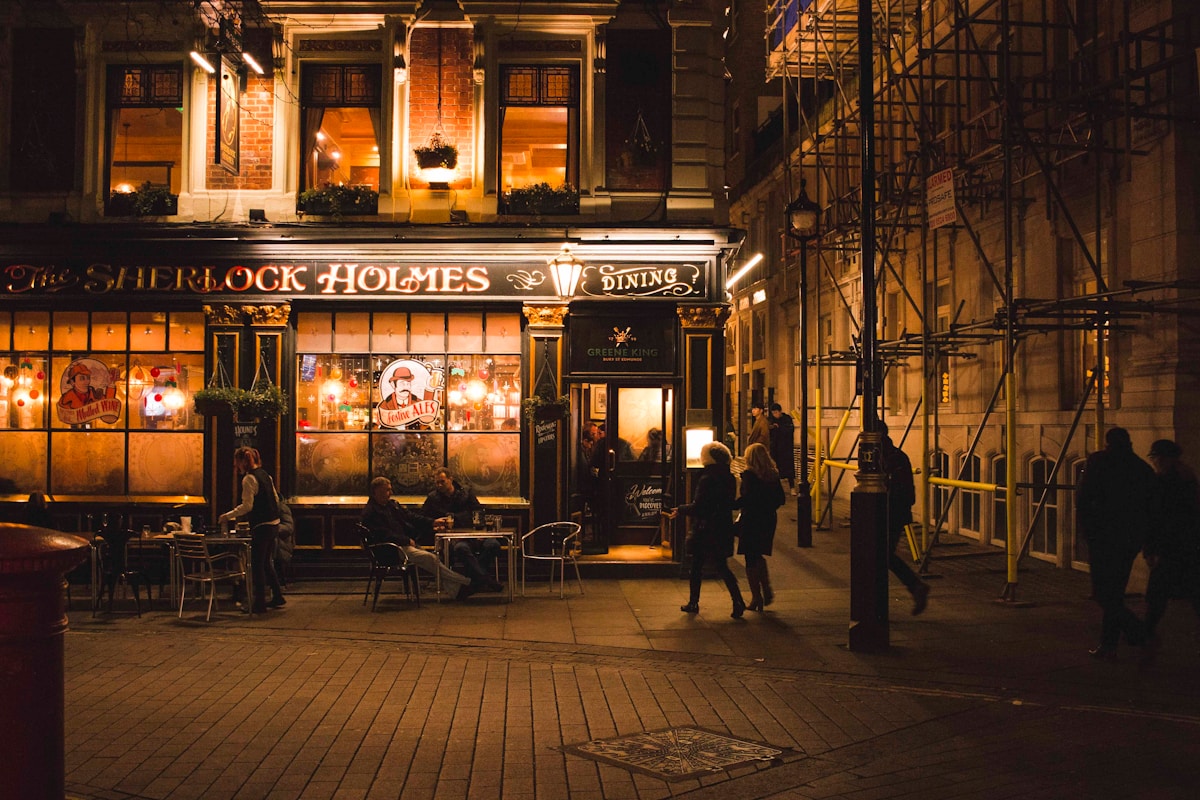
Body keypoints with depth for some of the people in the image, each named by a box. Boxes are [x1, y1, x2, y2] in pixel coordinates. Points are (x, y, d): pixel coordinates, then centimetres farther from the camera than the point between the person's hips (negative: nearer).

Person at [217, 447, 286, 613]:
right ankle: (277, 596, 25)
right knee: (266, 562, 20)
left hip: (261, 526, -9)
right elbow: (276, 499, 17)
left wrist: (227, 516, -12)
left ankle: (260, 603, 4)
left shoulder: (249, 479, -14)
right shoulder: (265, 475, 12)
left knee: (257, 565, 0)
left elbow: (247, 506, -18)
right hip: (274, 524, 9)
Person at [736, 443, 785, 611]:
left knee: (751, 559, 4)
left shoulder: (749, 475, -14)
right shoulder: (773, 475, 4)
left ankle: (756, 598, 8)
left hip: (751, 520, -6)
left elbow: (747, 498, -22)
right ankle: (767, 591, 14)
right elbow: (780, 498, 7)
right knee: (759, 556, 22)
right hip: (768, 520, 6)